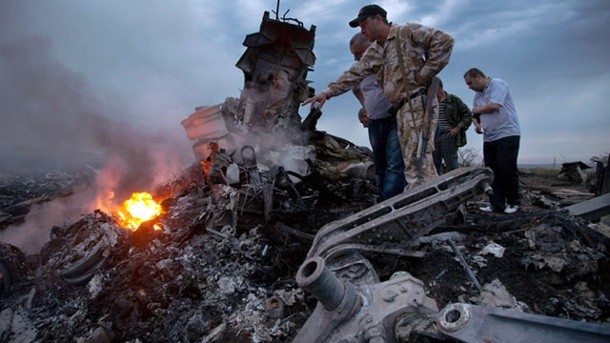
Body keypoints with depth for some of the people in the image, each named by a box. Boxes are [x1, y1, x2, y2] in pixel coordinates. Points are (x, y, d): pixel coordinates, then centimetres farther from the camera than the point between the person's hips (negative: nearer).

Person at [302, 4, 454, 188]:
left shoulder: (408, 32, -1)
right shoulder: (373, 52, 20)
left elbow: (444, 41, -8)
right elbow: (353, 74, 15)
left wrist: (425, 73, -10)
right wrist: (327, 92, 4)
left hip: (418, 103, -7)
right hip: (401, 109, 8)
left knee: (418, 161, -14)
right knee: (413, 163, 5)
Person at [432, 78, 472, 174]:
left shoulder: (453, 99, 1)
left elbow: (468, 115, 4)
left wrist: (458, 128, -5)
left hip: (448, 135, -4)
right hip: (433, 136, 5)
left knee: (452, 165, -6)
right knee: (434, 164, 5)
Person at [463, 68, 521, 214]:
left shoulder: (498, 84, -6)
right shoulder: (477, 95, 17)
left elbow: (494, 106, -19)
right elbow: (475, 114, 24)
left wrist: (476, 110, -2)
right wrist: (476, 123, 1)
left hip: (507, 134, -7)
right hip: (489, 138, 8)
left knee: (507, 169, -8)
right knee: (492, 171, 2)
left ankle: (513, 202, 6)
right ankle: (496, 204, 5)